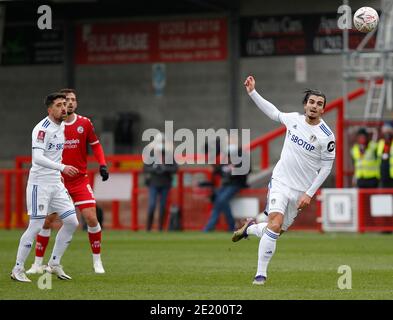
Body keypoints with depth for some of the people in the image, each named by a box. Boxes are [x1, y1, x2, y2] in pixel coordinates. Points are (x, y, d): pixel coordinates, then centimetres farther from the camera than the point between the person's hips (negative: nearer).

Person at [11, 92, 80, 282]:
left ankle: (54, 265, 14)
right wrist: (62, 167, -36)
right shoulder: (42, 128, -17)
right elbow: (37, 157, -28)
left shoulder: (62, 126, 10)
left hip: (56, 183, 8)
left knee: (71, 222, 3)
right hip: (39, 183, -8)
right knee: (36, 227, -9)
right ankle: (17, 269, 1)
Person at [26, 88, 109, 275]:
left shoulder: (84, 123, -1)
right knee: (46, 221, -3)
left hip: (80, 180, 0)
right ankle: (38, 264, 9)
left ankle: (97, 261, 7)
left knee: (91, 219, -9)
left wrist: (102, 165, -5)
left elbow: (95, 145, 9)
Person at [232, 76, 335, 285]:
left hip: (301, 191, 0)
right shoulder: (294, 119, 1)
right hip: (280, 181, 0)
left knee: (277, 231, 4)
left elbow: (326, 168, -4)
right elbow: (273, 113, 21)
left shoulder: (326, 136, -9)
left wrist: (309, 194, -8)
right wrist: (252, 93, 19)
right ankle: (261, 274, -12)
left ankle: (250, 228, 38)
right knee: (275, 224, -19)